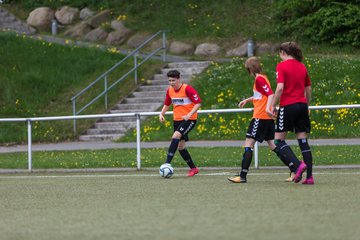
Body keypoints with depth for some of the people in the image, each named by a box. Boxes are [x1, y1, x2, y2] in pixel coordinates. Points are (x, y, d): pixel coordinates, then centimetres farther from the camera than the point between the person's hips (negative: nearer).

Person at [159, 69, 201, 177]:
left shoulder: (187, 89, -16)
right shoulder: (170, 90, 5)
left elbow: (198, 103, -16)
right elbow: (167, 104, 20)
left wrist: (189, 115, -27)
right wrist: (162, 114, 1)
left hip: (189, 119, -8)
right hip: (177, 119, 8)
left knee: (176, 136, -27)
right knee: (180, 146, 7)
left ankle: (167, 163, -29)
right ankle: (193, 168, 20)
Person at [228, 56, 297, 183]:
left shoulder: (259, 79, -11)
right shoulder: (262, 78, 17)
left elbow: (270, 94, -22)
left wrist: (268, 107, -36)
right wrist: (247, 100, 32)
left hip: (260, 116, -9)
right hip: (268, 118, 9)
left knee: (248, 143, -6)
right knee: (273, 145, 9)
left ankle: (242, 176, -9)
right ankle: (294, 170, 5)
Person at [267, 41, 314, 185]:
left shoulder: (281, 66, -6)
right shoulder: (302, 67, 12)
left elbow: (280, 88, -16)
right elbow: (308, 89, 16)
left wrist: (273, 106, -9)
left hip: (288, 106, -6)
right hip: (302, 106, 6)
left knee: (279, 139, 3)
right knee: (303, 140, 7)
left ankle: (298, 165, -17)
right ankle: (309, 176, 1)